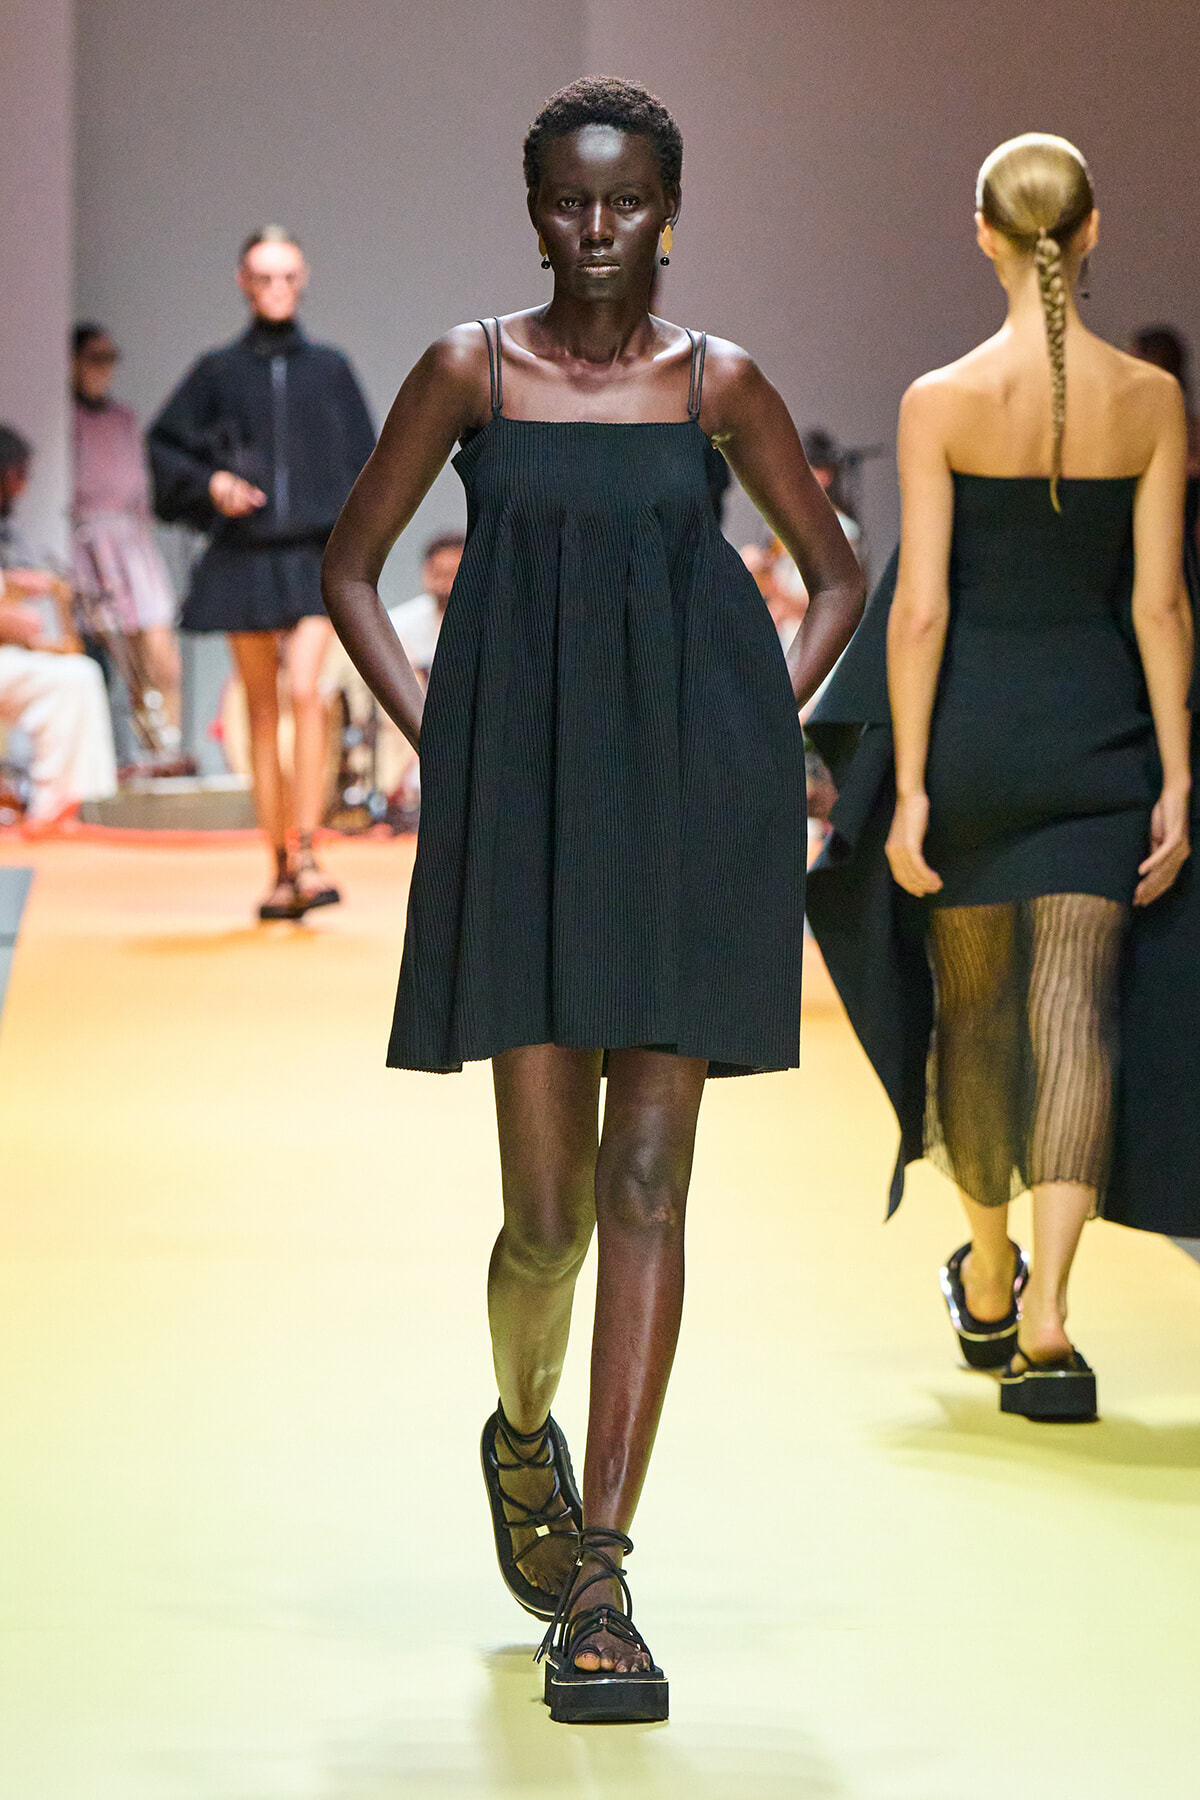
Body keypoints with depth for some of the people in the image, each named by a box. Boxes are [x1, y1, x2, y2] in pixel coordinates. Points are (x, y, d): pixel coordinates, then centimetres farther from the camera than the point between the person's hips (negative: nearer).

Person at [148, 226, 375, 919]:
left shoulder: (330, 369, 7)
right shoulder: (219, 372, 5)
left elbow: (364, 460, 12)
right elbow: (165, 444, 10)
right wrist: (210, 483, -6)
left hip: (316, 555, -1)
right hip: (245, 555, 1)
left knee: (306, 689, -20)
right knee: (262, 710, 4)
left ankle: (307, 854, -20)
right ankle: (281, 869, 10)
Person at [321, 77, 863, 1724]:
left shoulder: (719, 384, 6)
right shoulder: (471, 371, 4)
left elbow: (835, 574, 17)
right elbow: (352, 565, 12)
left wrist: (764, 733, 5)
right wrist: (429, 736, 2)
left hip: (688, 801, 0)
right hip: (523, 801, 0)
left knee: (647, 1185, -5)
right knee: (547, 1206, -2)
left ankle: (599, 1582, -3)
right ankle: (523, 1434, 32)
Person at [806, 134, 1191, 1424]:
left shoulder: (941, 402, -8)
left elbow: (920, 610, -10)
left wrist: (907, 788, -6)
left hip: (971, 727, 0)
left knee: (972, 1009, 16)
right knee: (1076, 1013, -4)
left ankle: (989, 1289, 34)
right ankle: (1046, 1320, -19)